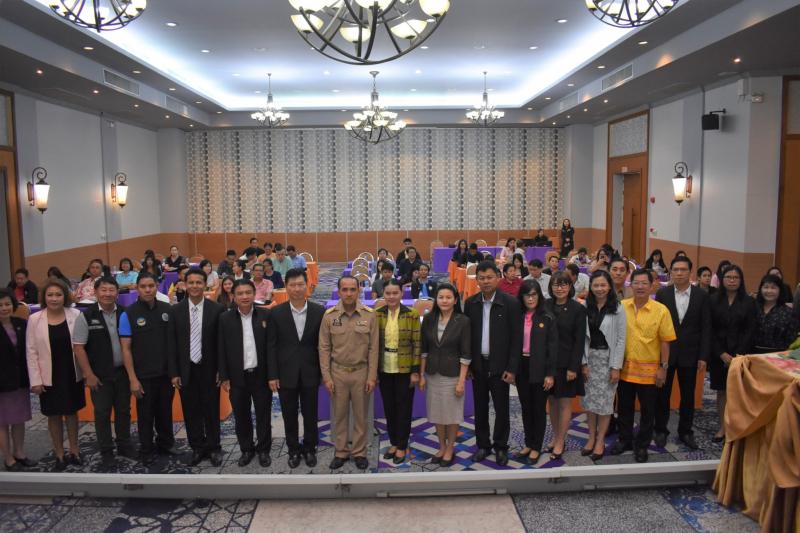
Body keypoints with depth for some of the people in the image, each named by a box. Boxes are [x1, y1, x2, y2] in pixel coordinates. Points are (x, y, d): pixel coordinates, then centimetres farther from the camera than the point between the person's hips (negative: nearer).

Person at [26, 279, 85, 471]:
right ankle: (59, 454, 27)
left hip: (72, 374, 0)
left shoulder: (76, 315, -8)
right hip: (49, 377, 0)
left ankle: (74, 450, 31)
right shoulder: (34, 319, -8)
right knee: (54, 416, 12)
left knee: (71, 412, 15)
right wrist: (35, 380, -7)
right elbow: (31, 351, -5)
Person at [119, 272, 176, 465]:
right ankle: (146, 450, 29)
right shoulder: (128, 314, -8)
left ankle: (165, 444, 34)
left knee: (165, 411, 15)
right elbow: (126, 349, -7)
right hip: (143, 375, -2)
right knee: (146, 414, 11)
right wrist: (133, 379, -10)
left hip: (166, 372, 2)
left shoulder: (167, 309, -2)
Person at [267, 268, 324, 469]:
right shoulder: (277, 312, -4)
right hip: (286, 374, 0)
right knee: (289, 415, 12)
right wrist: (272, 375, -5)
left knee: (310, 415, 11)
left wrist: (324, 371, -1)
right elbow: (271, 346, -2)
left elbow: (323, 344, 1)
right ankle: (293, 450, 30)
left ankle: (309, 449, 30)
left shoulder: (319, 311, -4)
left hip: (310, 373, 0)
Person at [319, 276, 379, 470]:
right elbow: (324, 348, -1)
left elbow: (373, 348, -3)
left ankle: (359, 452, 25)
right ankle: (340, 452, 25)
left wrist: (372, 377, -5)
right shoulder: (329, 315, -4)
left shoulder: (369, 315, -6)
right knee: (340, 414, 11)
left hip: (361, 372, 0)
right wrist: (326, 377, -4)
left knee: (360, 415, 10)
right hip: (338, 372, 1)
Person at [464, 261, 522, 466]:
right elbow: (466, 335, 6)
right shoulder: (470, 303, 2)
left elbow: (516, 339, -8)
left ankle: (500, 447, 23)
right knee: (480, 408, 12)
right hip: (478, 365, 3)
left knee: (501, 409, 7)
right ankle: (482, 445, 26)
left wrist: (511, 368, -11)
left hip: (499, 366, -3)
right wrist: (467, 364, 2)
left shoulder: (511, 303, -9)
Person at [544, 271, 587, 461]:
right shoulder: (546, 305, 2)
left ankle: (560, 442, 16)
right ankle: (556, 438, 25)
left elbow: (579, 341, -8)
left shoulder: (578, 309, -7)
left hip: (566, 363, -3)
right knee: (552, 401, 12)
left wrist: (573, 367, -12)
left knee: (565, 402, 5)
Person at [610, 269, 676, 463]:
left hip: (649, 370, -2)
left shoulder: (661, 310, -8)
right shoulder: (621, 306, -2)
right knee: (624, 408, 15)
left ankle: (642, 445, 26)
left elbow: (665, 341, -5)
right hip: (624, 368, 2)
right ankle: (624, 439, 32)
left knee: (647, 410, 10)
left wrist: (663, 367, -7)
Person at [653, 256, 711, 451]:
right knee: (662, 393, 9)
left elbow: (706, 328, -2)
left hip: (689, 354, 1)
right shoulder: (662, 293, -2)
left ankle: (685, 431, 26)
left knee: (688, 395, 11)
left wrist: (703, 356, -6)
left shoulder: (702, 296, -2)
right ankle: (661, 430, 23)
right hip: (665, 352, 0)